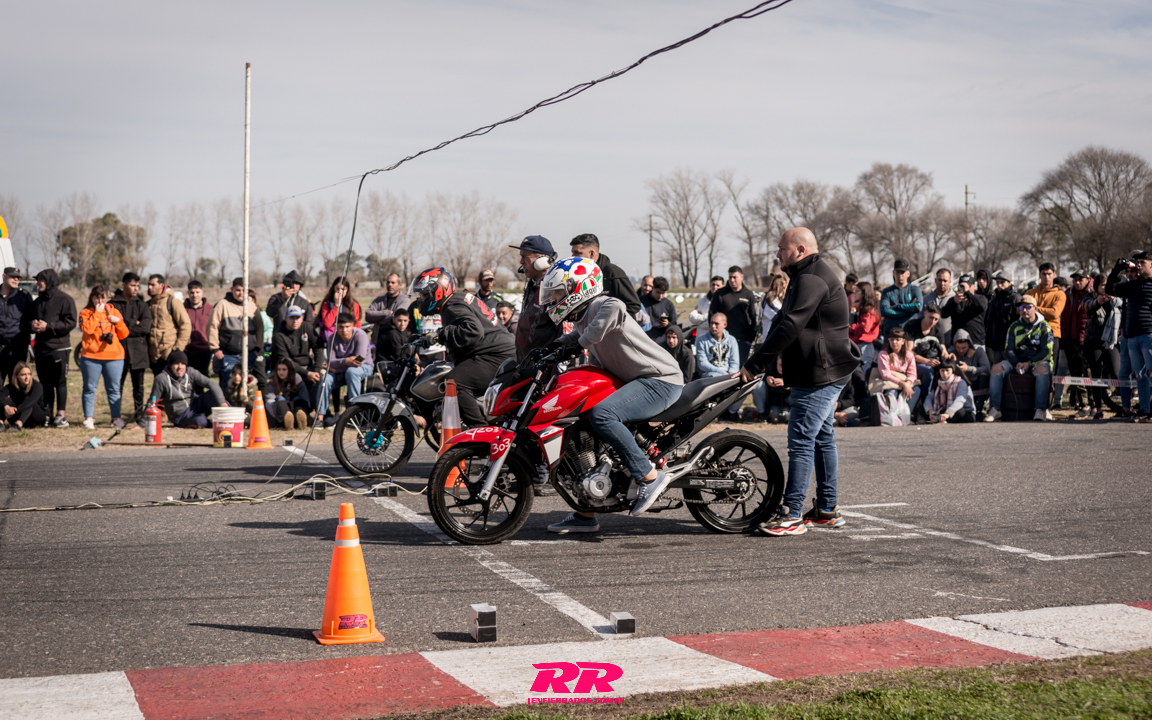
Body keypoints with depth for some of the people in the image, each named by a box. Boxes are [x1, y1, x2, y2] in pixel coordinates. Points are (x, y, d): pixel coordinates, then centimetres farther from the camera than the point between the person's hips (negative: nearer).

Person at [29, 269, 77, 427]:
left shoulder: (64, 299, -5)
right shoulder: (37, 301, 18)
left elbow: (70, 322, -12)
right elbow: (30, 319, 23)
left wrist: (48, 326, -17)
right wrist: (32, 324, -2)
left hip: (59, 347, -7)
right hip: (40, 348, 7)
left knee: (60, 383, -4)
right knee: (45, 383, 9)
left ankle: (61, 415, -3)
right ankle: (46, 415, 14)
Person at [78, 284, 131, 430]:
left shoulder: (113, 312, 13)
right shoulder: (86, 313, 4)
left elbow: (123, 335, 12)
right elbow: (87, 329, -16)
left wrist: (118, 321, -5)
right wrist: (97, 312, -11)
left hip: (114, 357, 2)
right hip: (91, 357, -2)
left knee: (114, 389, 4)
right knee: (89, 388, 1)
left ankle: (116, 418, 8)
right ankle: (89, 418, 6)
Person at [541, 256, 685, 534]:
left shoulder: (600, 305, -15)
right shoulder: (582, 321, 16)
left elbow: (614, 309, -40)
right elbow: (598, 365, 26)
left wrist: (581, 342, -33)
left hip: (661, 380, -10)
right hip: (637, 381, 10)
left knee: (601, 415, -31)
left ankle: (650, 476, -22)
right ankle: (584, 515, 14)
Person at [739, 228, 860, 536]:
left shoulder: (812, 280, -17)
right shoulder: (806, 278, 20)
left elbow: (790, 328, -25)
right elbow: (782, 322, 21)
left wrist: (754, 365, -22)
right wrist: (759, 362, 11)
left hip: (820, 376, -12)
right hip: (825, 374, 12)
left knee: (801, 441, -12)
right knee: (822, 438, 14)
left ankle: (792, 514, -13)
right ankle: (827, 509, 21)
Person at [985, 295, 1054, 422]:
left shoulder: (1044, 327, -2)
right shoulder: (1014, 327, 11)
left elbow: (1046, 352, -9)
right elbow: (1008, 350, 6)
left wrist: (1029, 363, -21)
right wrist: (1016, 363, -15)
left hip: (1038, 361, -4)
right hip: (1018, 361, 4)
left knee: (1042, 369, -39)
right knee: (997, 368, -20)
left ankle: (1041, 410, -38)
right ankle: (994, 409, -23)